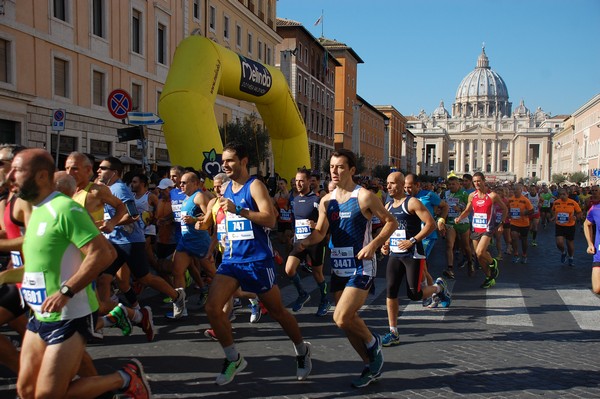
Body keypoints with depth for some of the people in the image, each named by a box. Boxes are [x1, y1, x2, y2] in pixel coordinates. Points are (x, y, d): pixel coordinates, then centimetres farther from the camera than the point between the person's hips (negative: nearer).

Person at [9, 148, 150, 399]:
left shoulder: (63, 208, -19)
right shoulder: (37, 210, 11)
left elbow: (104, 253, -27)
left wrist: (66, 291, -29)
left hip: (70, 317, -9)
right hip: (41, 316, 10)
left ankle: (125, 379, 11)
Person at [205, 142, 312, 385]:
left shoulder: (255, 186, -10)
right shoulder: (226, 189, 11)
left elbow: (270, 220, -23)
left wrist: (239, 210, -29)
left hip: (257, 260, -6)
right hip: (232, 258, 6)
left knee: (277, 312, 7)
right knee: (212, 307, -11)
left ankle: (302, 351, 33)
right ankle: (233, 359, 6)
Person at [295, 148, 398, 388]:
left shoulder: (364, 196, -10)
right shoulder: (327, 201, 7)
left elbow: (391, 222, -5)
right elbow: (320, 232, 9)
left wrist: (373, 245, -18)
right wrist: (305, 242, -12)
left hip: (361, 267, -7)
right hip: (338, 267, 7)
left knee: (341, 318, -18)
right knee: (347, 319, 10)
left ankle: (372, 342, 12)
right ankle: (371, 367, 27)